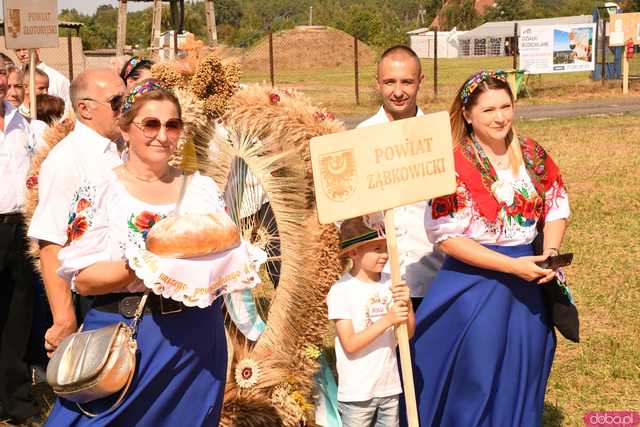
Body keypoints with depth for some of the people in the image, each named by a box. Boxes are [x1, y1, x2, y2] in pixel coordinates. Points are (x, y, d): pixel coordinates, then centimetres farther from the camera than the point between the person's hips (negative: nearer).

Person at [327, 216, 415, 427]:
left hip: (390, 386, 5)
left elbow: (408, 334, 6)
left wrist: (407, 304, -13)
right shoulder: (341, 291, -12)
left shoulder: (390, 283, 2)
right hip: (357, 392, -5)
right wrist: (387, 319, -24)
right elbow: (350, 344, -17)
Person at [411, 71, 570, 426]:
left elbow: (556, 208, 12)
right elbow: (447, 236, -16)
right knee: (475, 385, 4)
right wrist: (513, 266, -19)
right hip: (474, 283, -5)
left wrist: (550, 251, -9)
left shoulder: (532, 155, 3)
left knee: (523, 382, 14)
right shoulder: (455, 164, -13)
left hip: (526, 287, 5)